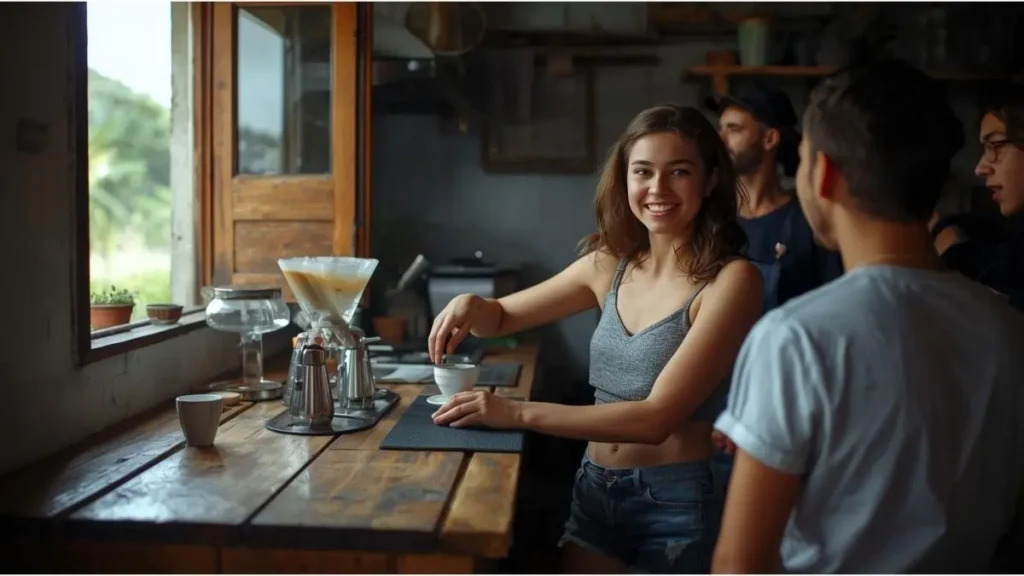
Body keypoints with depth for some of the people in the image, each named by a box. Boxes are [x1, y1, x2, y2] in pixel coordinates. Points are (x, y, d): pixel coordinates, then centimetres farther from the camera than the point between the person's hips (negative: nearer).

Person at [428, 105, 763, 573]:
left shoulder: (731, 280, -16)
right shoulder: (610, 264, 1)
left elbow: (657, 416, -24)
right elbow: (501, 318, 12)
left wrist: (518, 413, -27)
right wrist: (470, 305, -11)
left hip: (677, 501, -4)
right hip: (594, 489, 5)